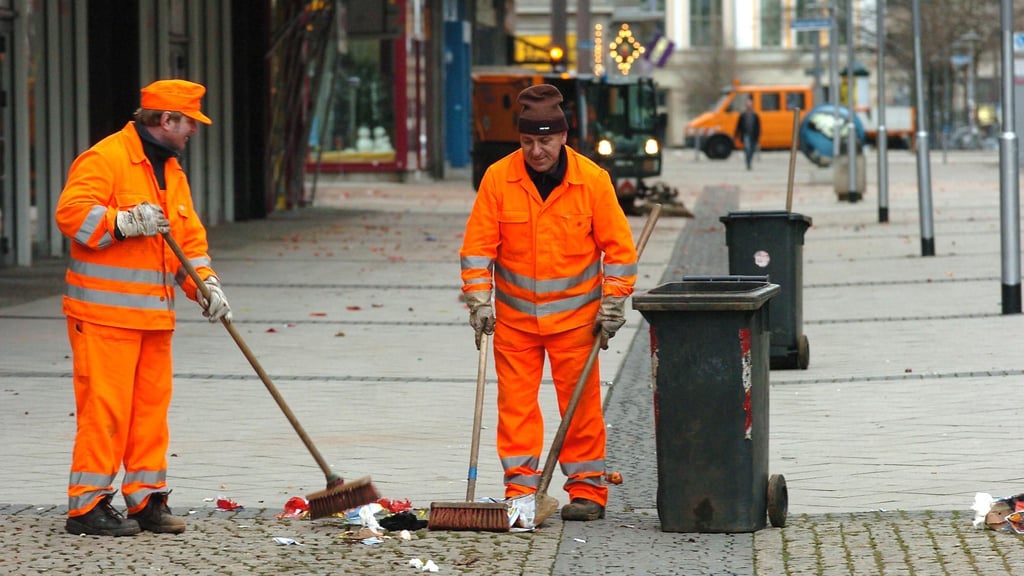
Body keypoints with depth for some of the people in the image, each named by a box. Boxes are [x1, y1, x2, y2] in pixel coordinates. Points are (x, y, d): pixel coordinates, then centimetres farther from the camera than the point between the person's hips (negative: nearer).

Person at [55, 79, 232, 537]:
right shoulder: (105, 159, -10)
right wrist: (124, 223, -28)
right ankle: (87, 505, -3)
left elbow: (189, 238, 20)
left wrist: (205, 285, 6)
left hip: (154, 315, 9)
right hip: (105, 313, -9)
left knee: (152, 405, 10)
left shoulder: (171, 171, 19)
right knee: (104, 407, -8)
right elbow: (71, 212, -19)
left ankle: (146, 499, 18)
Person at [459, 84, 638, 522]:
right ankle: (520, 489, 6)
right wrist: (480, 300, -9)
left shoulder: (592, 179, -7)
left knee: (580, 403, 1)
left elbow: (617, 246, 0)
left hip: (574, 315, -1)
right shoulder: (498, 178, -5)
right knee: (516, 403, 1)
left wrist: (613, 305, -3)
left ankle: (587, 489, 10)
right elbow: (478, 244, -2)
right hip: (514, 316, 1)